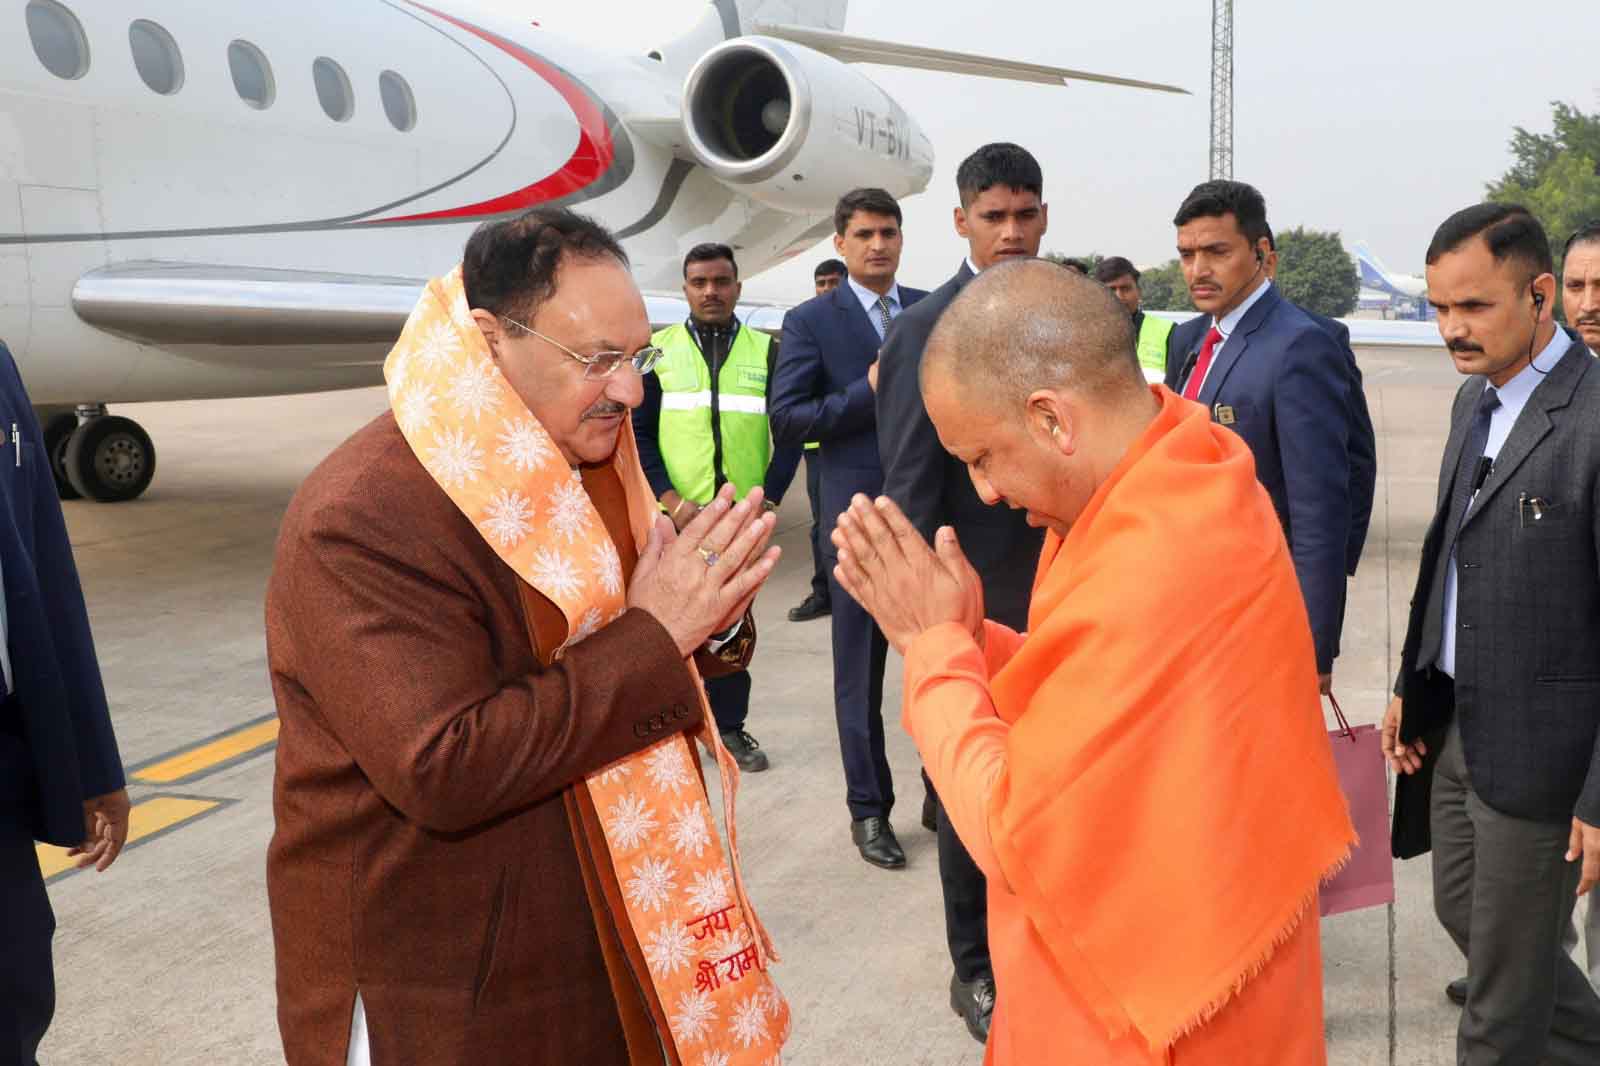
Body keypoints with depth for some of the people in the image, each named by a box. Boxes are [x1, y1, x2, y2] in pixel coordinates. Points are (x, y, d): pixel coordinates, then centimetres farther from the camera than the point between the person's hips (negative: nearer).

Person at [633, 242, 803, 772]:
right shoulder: (658, 350, 4)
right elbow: (638, 432, 1)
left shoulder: (766, 350, 6)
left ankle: (729, 727, 22)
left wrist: (769, 498, -5)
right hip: (677, 515, -1)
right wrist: (670, 499, -10)